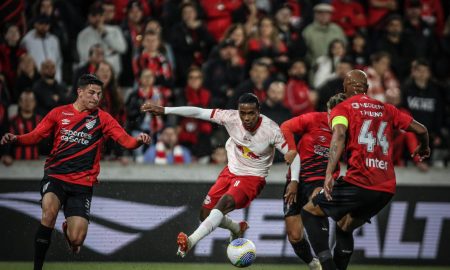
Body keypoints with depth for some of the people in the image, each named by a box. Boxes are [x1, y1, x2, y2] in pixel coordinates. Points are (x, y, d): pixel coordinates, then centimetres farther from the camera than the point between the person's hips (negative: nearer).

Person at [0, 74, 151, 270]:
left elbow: (126, 141, -5)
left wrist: (138, 140, -28)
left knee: (76, 240, -10)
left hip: (82, 183, 0)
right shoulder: (59, 113, 6)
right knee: (49, 210, -33)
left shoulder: (102, 118, 4)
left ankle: (68, 229, 31)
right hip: (55, 175, 0)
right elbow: (35, 136, 8)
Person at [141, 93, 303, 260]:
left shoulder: (271, 130, -23)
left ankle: (190, 242, -39)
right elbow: (199, 112, -15)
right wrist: (164, 110, -19)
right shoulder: (231, 118, -17)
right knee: (205, 214, 4)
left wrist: (294, 182, -32)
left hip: (252, 178, -5)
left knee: (223, 203, -31)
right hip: (231, 172, 5)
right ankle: (237, 229, 35)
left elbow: (293, 154, -18)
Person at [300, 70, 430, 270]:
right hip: (387, 188, 6)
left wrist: (329, 174, -26)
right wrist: (423, 148, 44)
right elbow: (421, 130, 20)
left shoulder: (342, 108, 4)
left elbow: (339, 135, -16)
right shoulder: (386, 109, 18)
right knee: (344, 227, 26)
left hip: (359, 183, -6)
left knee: (310, 212, 8)